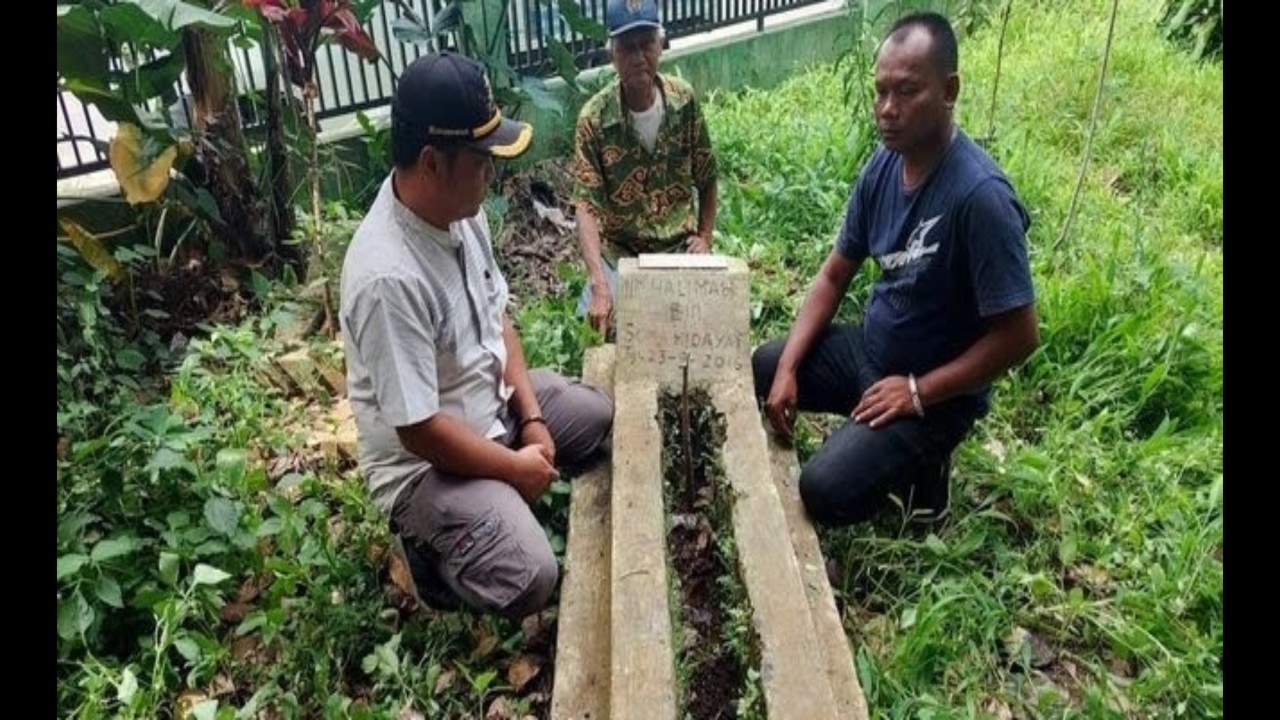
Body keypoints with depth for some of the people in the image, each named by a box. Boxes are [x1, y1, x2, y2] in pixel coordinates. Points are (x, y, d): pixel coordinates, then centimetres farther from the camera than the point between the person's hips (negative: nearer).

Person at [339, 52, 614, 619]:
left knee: (601, 415, 18)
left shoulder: (460, 207, -7)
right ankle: (430, 539, 8)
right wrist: (515, 467, -15)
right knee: (529, 580, -22)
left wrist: (531, 418, -3)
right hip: (425, 461, -8)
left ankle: (499, 500, 18)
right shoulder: (388, 277, -34)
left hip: (493, 401, 9)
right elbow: (419, 428, -29)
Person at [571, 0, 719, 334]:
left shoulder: (684, 100, -8)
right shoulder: (594, 118, -17)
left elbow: (706, 177, 6)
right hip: (619, 252, -2)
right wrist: (599, 286, -33)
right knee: (596, 322, -17)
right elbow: (586, 207, -22)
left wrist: (705, 237, 0)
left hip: (678, 247, 2)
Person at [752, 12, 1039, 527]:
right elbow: (834, 276, 2)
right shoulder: (883, 165, -5)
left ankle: (920, 464, 8)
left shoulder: (980, 195, -28)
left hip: (937, 391, -7)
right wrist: (788, 367, -9)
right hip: (867, 349, 7)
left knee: (827, 492, -24)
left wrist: (918, 392, -21)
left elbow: (1019, 335, -24)